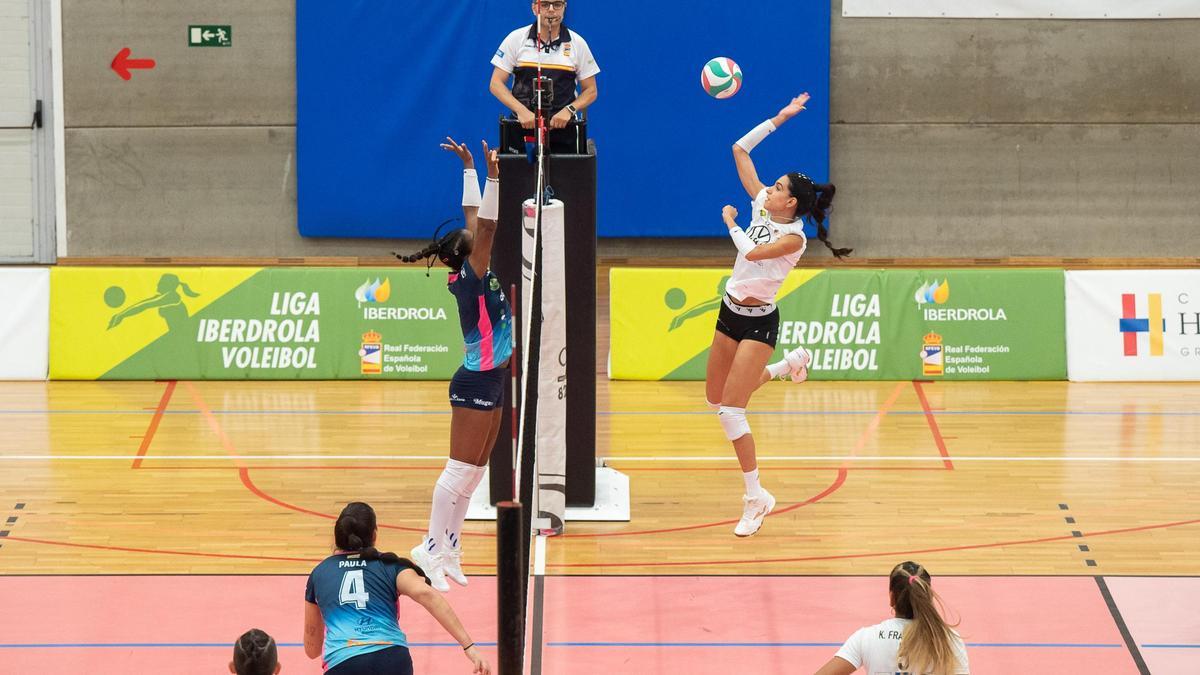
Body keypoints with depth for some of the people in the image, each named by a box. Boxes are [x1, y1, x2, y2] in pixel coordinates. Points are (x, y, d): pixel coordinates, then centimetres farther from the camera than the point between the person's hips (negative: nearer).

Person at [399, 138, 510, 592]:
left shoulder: (474, 276, 6)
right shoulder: (471, 277, -15)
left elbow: (475, 219, 14)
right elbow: (485, 228, -26)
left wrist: (469, 167, 18)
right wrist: (491, 177, -30)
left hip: (490, 383, 9)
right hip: (476, 383, -9)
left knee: (474, 471, 11)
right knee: (461, 470, -8)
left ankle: (449, 549, 15)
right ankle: (432, 548, -6)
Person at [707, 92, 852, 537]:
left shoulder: (794, 238, -15)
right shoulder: (761, 208, 3)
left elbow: (752, 252, -31)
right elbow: (740, 151, 7)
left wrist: (731, 224, -13)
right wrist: (779, 119, 2)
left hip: (758, 321, -8)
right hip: (730, 312, 8)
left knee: (731, 411, -13)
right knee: (716, 400, 20)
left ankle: (757, 498, -3)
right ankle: (791, 363, 39)